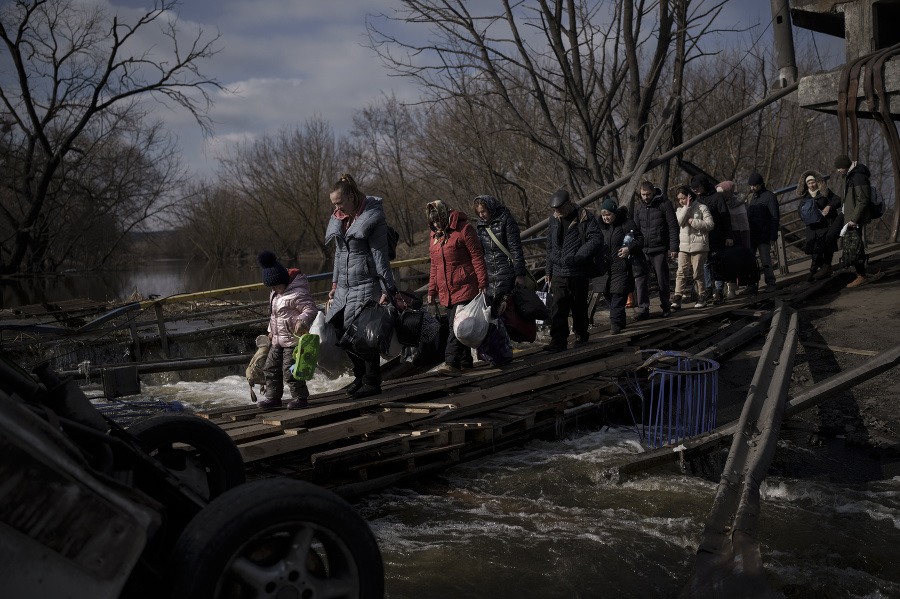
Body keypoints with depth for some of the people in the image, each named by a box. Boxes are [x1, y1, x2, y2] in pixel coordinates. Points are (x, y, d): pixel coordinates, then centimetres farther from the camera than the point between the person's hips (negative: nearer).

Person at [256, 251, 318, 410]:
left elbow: (311, 309, -19)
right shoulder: (275, 293, 13)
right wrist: (271, 331, 23)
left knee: (290, 370, -8)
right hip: (278, 340, 9)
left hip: (293, 339, -9)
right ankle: (273, 397, 22)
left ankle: (300, 397, 8)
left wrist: (302, 320, -36)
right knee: (271, 368, 12)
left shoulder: (297, 293, -17)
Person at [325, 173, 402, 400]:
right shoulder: (340, 219, 11)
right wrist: (335, 283, 19)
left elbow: (380, 256, -12)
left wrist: (388, 290, -13)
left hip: (366, 285, -8)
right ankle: (360, 375, 25)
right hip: (345, 287, 8)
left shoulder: (373, 218, -12)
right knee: (343, 332, 7)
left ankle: (372, 381, 8)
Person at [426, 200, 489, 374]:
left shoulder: (463, 229, -7)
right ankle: (465, 361, 17)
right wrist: (432, 289, 19)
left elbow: (477, 257, -9)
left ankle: (452, 363, -17)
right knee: (454, 326, 9)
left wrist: (482, 283, -13)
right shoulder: (436, 235, 16)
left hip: (465, 288, -7)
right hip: (446, 291, 8)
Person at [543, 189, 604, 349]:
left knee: (579, 307, 7)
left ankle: (581, 335, 26)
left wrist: (574, 258, -20)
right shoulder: (554, 219, 11)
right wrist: (548, 271, 17)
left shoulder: (585, 218, -7)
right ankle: (558, 341, -6)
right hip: (558, 273, 4)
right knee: (558, 308, -5)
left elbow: (596, 240, -15)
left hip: (578, 272, -4)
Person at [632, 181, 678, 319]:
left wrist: (674, 248, -10)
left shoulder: (664, 204, -3)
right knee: (640, 280, -5)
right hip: (643, 250, 4)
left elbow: (673, 227, -5)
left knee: (662, 281, 4)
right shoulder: (640, 207, 11)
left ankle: (666, 307, 20)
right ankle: (643, 309, 0)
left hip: (660, 250, -4)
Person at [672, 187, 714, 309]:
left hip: (699, 246, -3)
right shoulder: (680, 210, 13)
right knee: (681, 272, -4)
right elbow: (679, 222, -7)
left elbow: (710, 224, -8)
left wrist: (693, 222, -12)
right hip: (683, 246, 4)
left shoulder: (702, 208, 0)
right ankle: (677, 298, -8)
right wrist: (686, 207, -10)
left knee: (698, 273, 0)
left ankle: (702, 298, 12)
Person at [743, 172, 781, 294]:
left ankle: (770, 283, 11)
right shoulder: (751, 196, 14)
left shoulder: (770, 197, -4)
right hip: (750, 234, 6)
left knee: (765, 261, -3)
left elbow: (775, 218, -7)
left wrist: (773, 237, -12)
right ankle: (751, 285, 6)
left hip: (763, 235, -6)